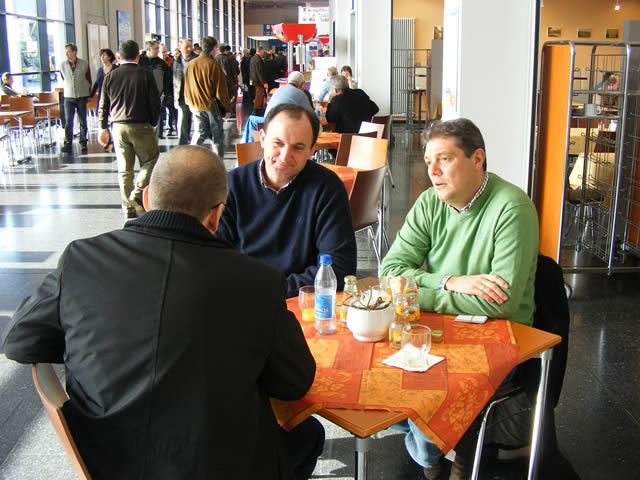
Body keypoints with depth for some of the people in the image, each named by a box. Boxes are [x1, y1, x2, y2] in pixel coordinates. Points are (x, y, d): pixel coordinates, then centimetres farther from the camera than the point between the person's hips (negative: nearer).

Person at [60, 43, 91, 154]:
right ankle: (67, 144, -1)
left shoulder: (84, 64, -2)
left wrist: (88, 94, 9)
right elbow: (64, 80, 16)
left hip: (82, 96, -1)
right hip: (68, 97, 1)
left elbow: (89, 80, 8)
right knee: (68, 121, -4)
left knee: (83, 121, 4)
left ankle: (83, 144, 12)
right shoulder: (62, 65, 2)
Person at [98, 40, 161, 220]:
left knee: (124, 169, 8)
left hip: (118, 127, 4)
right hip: (141, 126, -3)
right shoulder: (145, 75, -4)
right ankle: (137, 195, -9)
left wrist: (103, 128, 18)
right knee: (150, 161, 10)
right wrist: (152, 123, 11)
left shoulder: (111, 76, 5)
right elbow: (155, 103, -3)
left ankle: (129, 208, 11)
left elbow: (103, 105, 8)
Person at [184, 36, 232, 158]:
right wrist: (227, 108, -3)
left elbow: (187, 87, 10)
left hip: (196, 106, 4)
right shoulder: (214, 65, -11)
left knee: (200, 133, 12)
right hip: (212, 106, -4)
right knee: (217, 136, 5)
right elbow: (221, 89, -9)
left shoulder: (192, 64, 4)